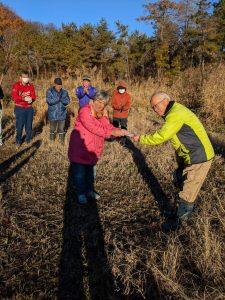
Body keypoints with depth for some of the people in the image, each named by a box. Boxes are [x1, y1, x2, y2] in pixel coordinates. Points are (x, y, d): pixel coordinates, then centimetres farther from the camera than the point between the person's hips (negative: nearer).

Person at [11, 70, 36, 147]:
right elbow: (14, 97, -18)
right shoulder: (16, 85, -7)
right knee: (19, 125, -1)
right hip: (19, 108, -3)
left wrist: (31, 99, -27)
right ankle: (18, 141, 16)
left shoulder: (31, 86, 3)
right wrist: (24, 98, -34)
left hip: (29, 108, 3)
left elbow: (34, 96, -2)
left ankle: (28, 140, 26)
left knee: (29, 125, 9)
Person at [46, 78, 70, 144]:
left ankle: (61, 141, 24)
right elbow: (49, 101, -17)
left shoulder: (64, 92, 5)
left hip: (62, 114, 2)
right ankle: (52, 141, 25)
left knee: (61, 129, 10)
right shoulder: (49, 91, -3)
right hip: (53, 114, -2)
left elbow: (68, 101, -5)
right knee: (52, 129, 9)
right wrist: (59, 98, -21)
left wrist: (60, 99, -21)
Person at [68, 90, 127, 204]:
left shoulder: (102, 113, 0)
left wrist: (119, 131, -26)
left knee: (90, 170, 20)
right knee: (80, 172, 6)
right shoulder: (84, 111, -23)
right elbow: (93, 128, -32)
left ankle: (89, 191, 39)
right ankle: (81, 194, 25)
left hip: (93, 148, 7)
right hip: (80, 148, -6)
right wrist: (112, 132, -34)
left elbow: (108, 126, -8)